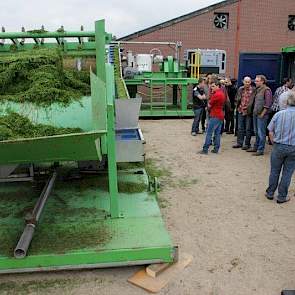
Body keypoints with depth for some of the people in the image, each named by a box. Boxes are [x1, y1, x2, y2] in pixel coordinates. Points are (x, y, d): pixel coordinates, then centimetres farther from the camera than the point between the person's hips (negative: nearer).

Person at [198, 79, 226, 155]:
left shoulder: (216, 94, -16)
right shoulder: (222, 93, 14)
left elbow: (209, 105, -11)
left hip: (215, 116, -9)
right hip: (221, 115, 10)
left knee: (209, 133, -6)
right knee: (217, 133, 10)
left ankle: (205, 149, -6)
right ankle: (216, 149, 13)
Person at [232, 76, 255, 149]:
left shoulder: (253, 90, -7)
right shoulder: (240, 89, 8)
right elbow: (237, 98, 17)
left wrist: (251, 108, -15)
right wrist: (238, 106, 5)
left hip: (249, 111, -5)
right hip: (241, 111, 5)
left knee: (248, 129, 4)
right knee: (240, 128, 11)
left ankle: (247, 144, 13)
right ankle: (239, 143, 20)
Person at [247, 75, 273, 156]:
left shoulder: (266, 90, -11)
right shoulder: (257, 90, 14)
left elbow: (268, 104, -16)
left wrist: (262, 114, -17)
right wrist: (253, 111, 13)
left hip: (261, 114, -9)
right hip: (255, 113, 9)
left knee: (261, 133, -3)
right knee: (256, 132, 17)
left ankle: (261, 150, 3)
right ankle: (256, 147, 28)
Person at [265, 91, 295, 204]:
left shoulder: (279, 114, -8)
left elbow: (271, 132, -5)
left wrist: (274, 144, 9)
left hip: (278, 147, 1)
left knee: (274, 171, 15)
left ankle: (270, 193, 26)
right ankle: (282, 197, 19)